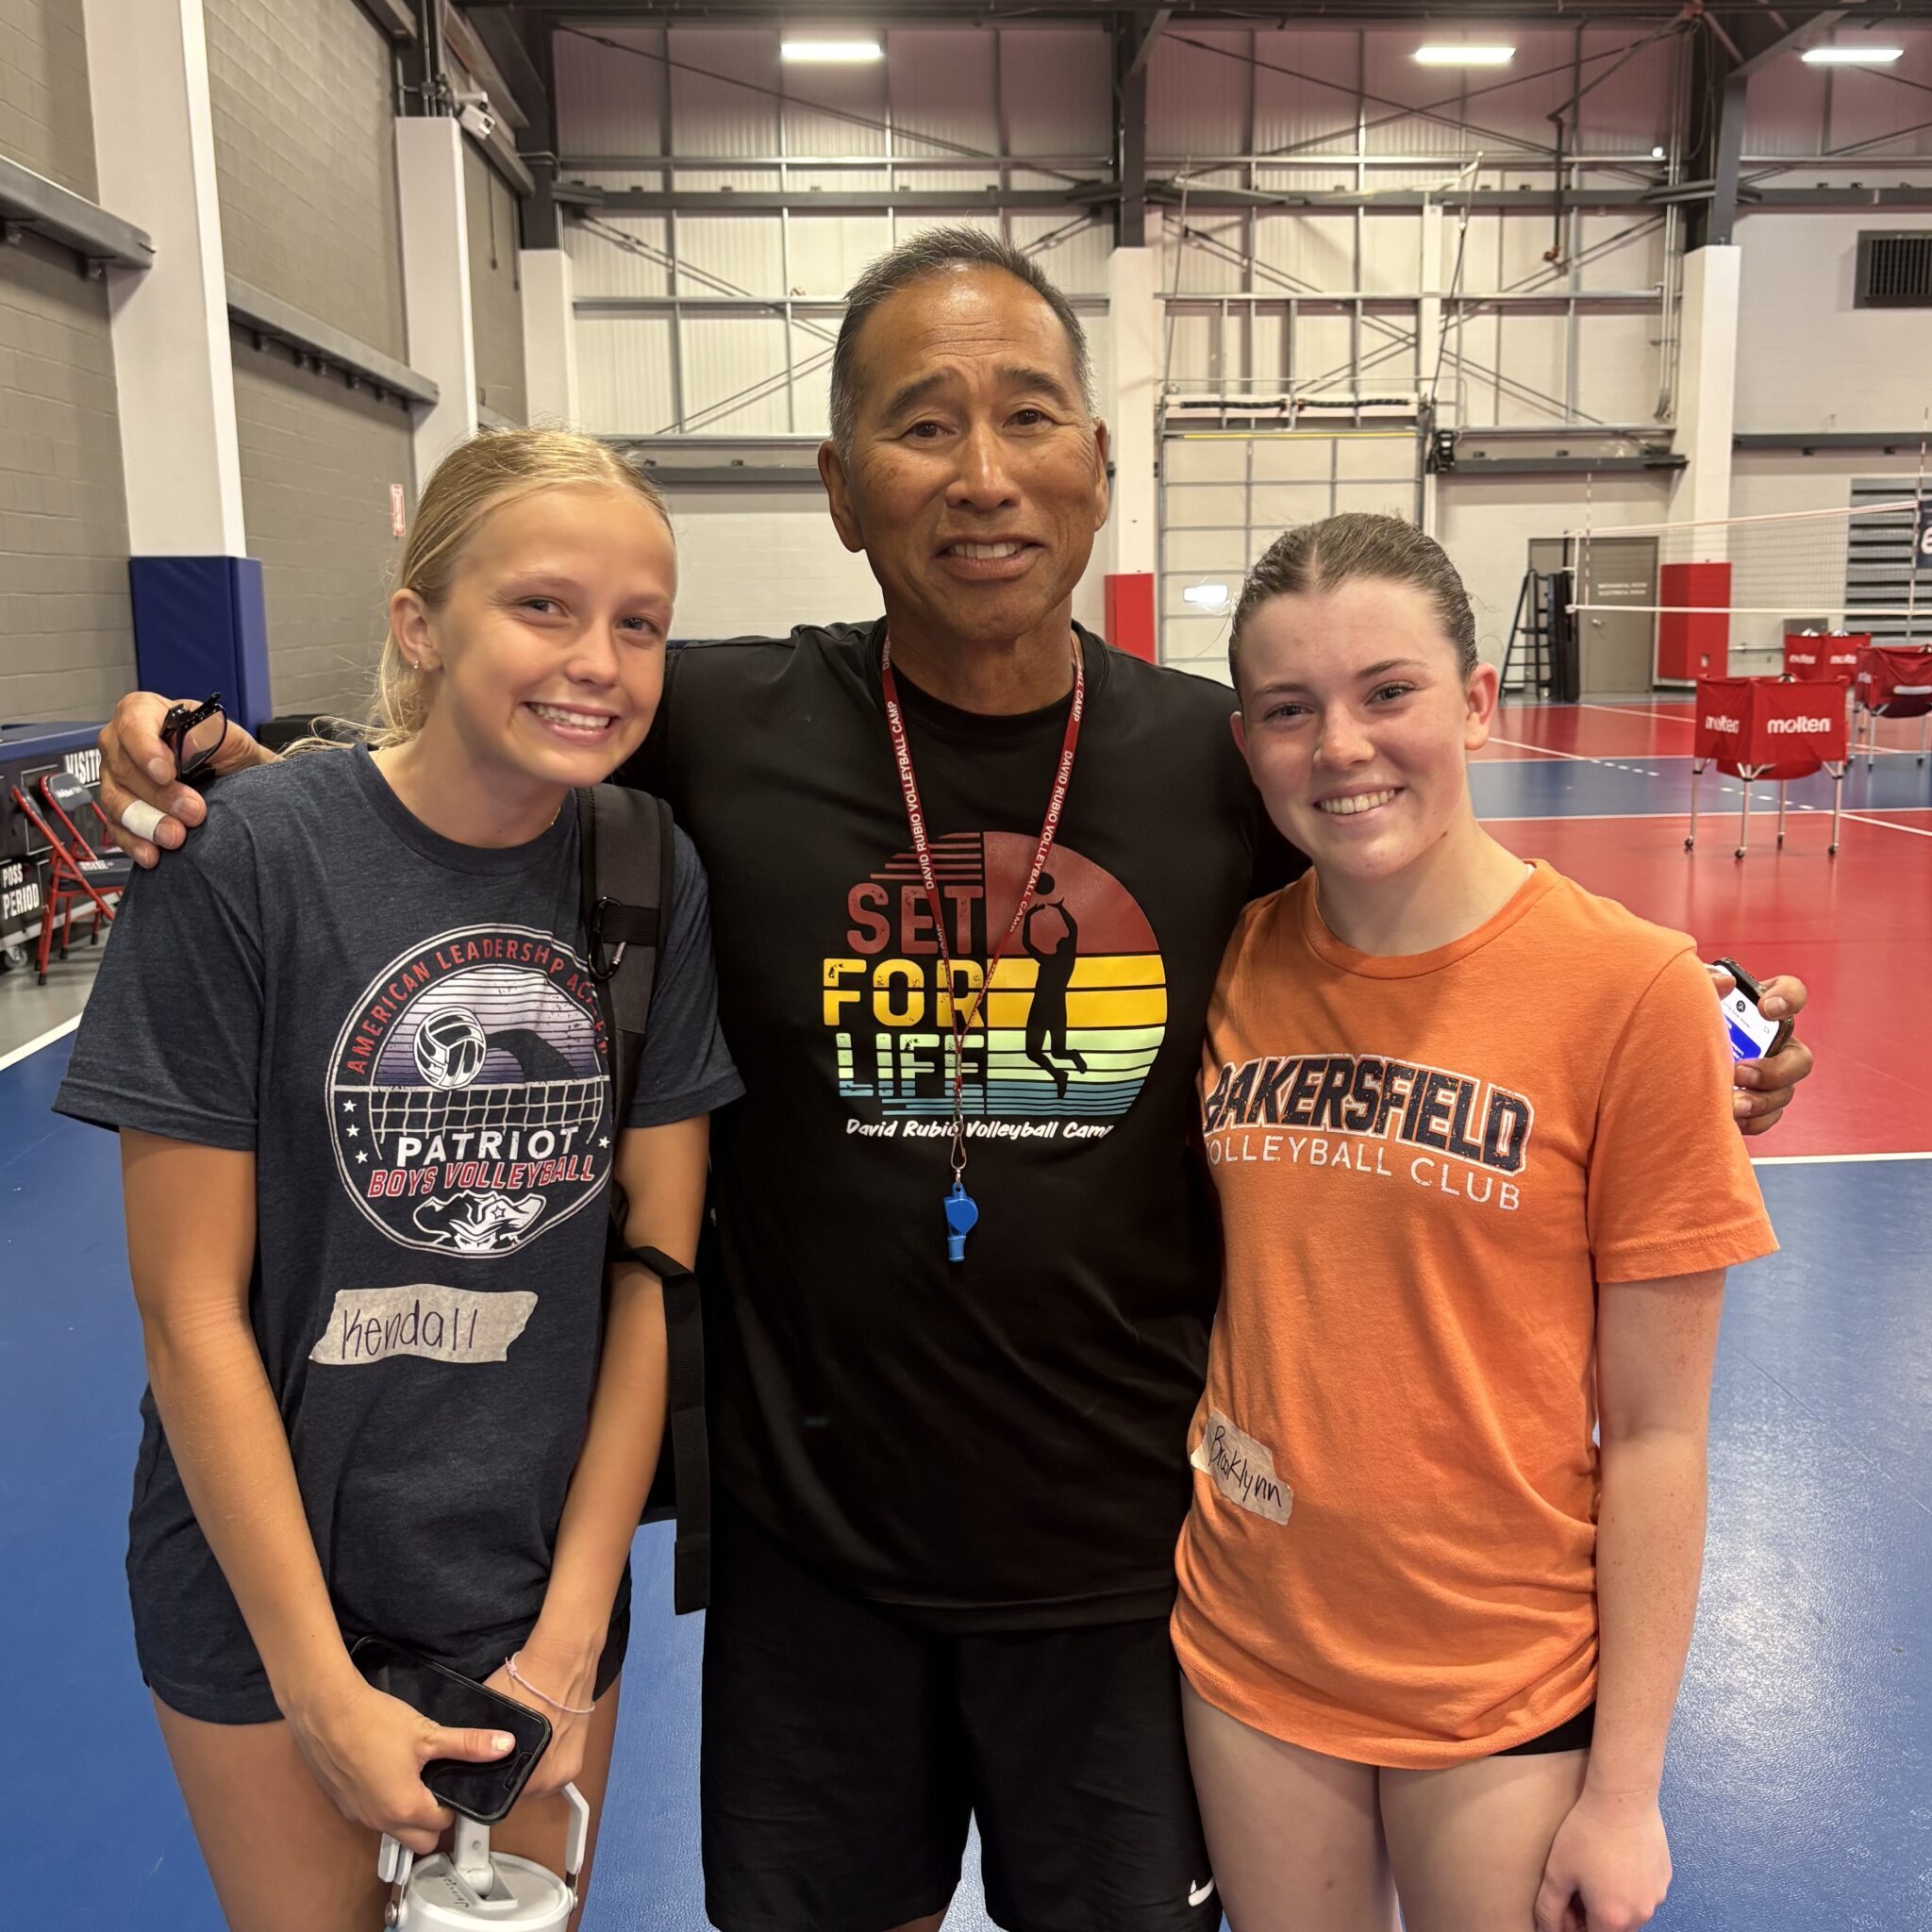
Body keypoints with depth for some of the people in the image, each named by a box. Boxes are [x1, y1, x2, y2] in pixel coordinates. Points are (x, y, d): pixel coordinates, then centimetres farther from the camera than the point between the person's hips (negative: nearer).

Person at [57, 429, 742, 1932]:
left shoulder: (658, 880, -8)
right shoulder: (239, 862, -17)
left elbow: (655, 1269, -5)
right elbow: (193, 1309, -14)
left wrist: (573, 1637, -6)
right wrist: (323, 1689, -12)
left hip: (549, 1579, 3)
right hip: (267, 1581, -2)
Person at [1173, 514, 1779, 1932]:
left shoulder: (1631, 989, -15)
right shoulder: (1233, 963, -5)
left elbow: (1657, 1433, -11)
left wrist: (1626, 1788, -8)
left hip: (1510, 1697, -3)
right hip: (1249, 1655, 3)